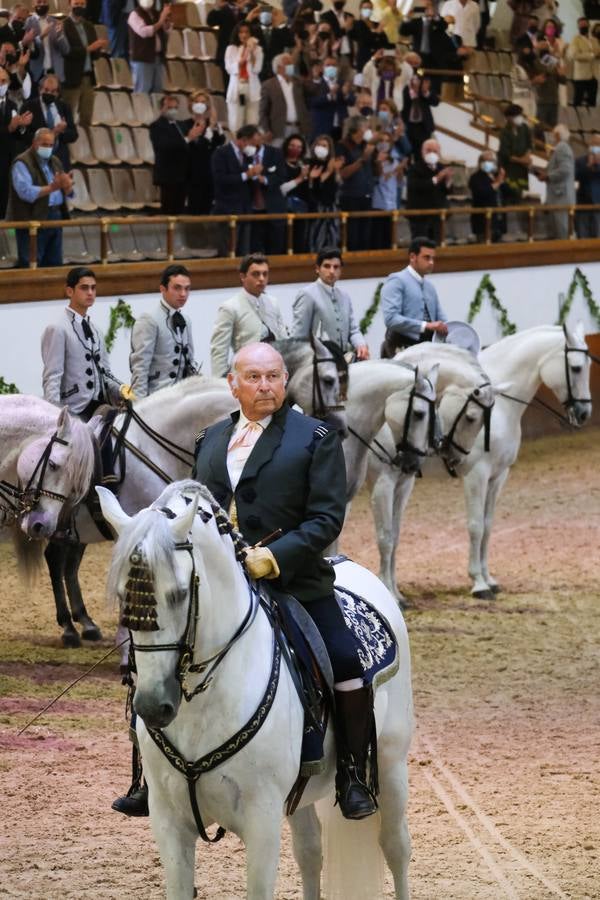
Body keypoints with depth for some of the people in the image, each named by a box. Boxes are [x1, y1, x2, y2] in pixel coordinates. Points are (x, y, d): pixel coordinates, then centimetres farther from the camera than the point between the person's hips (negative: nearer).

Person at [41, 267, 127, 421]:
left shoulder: (95, 330, 18)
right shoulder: (57, 329, -5)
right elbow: (52, 378, -11)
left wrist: (120, 389, -2)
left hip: (101, 407, 7)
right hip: (76, 412, -7)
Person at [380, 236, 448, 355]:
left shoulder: (430, 287, 22)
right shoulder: (397, 281, -2)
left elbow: (442, 320, 19)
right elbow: (391, 318, -15)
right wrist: (425, 326, -22)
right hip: (401, 350, -7)